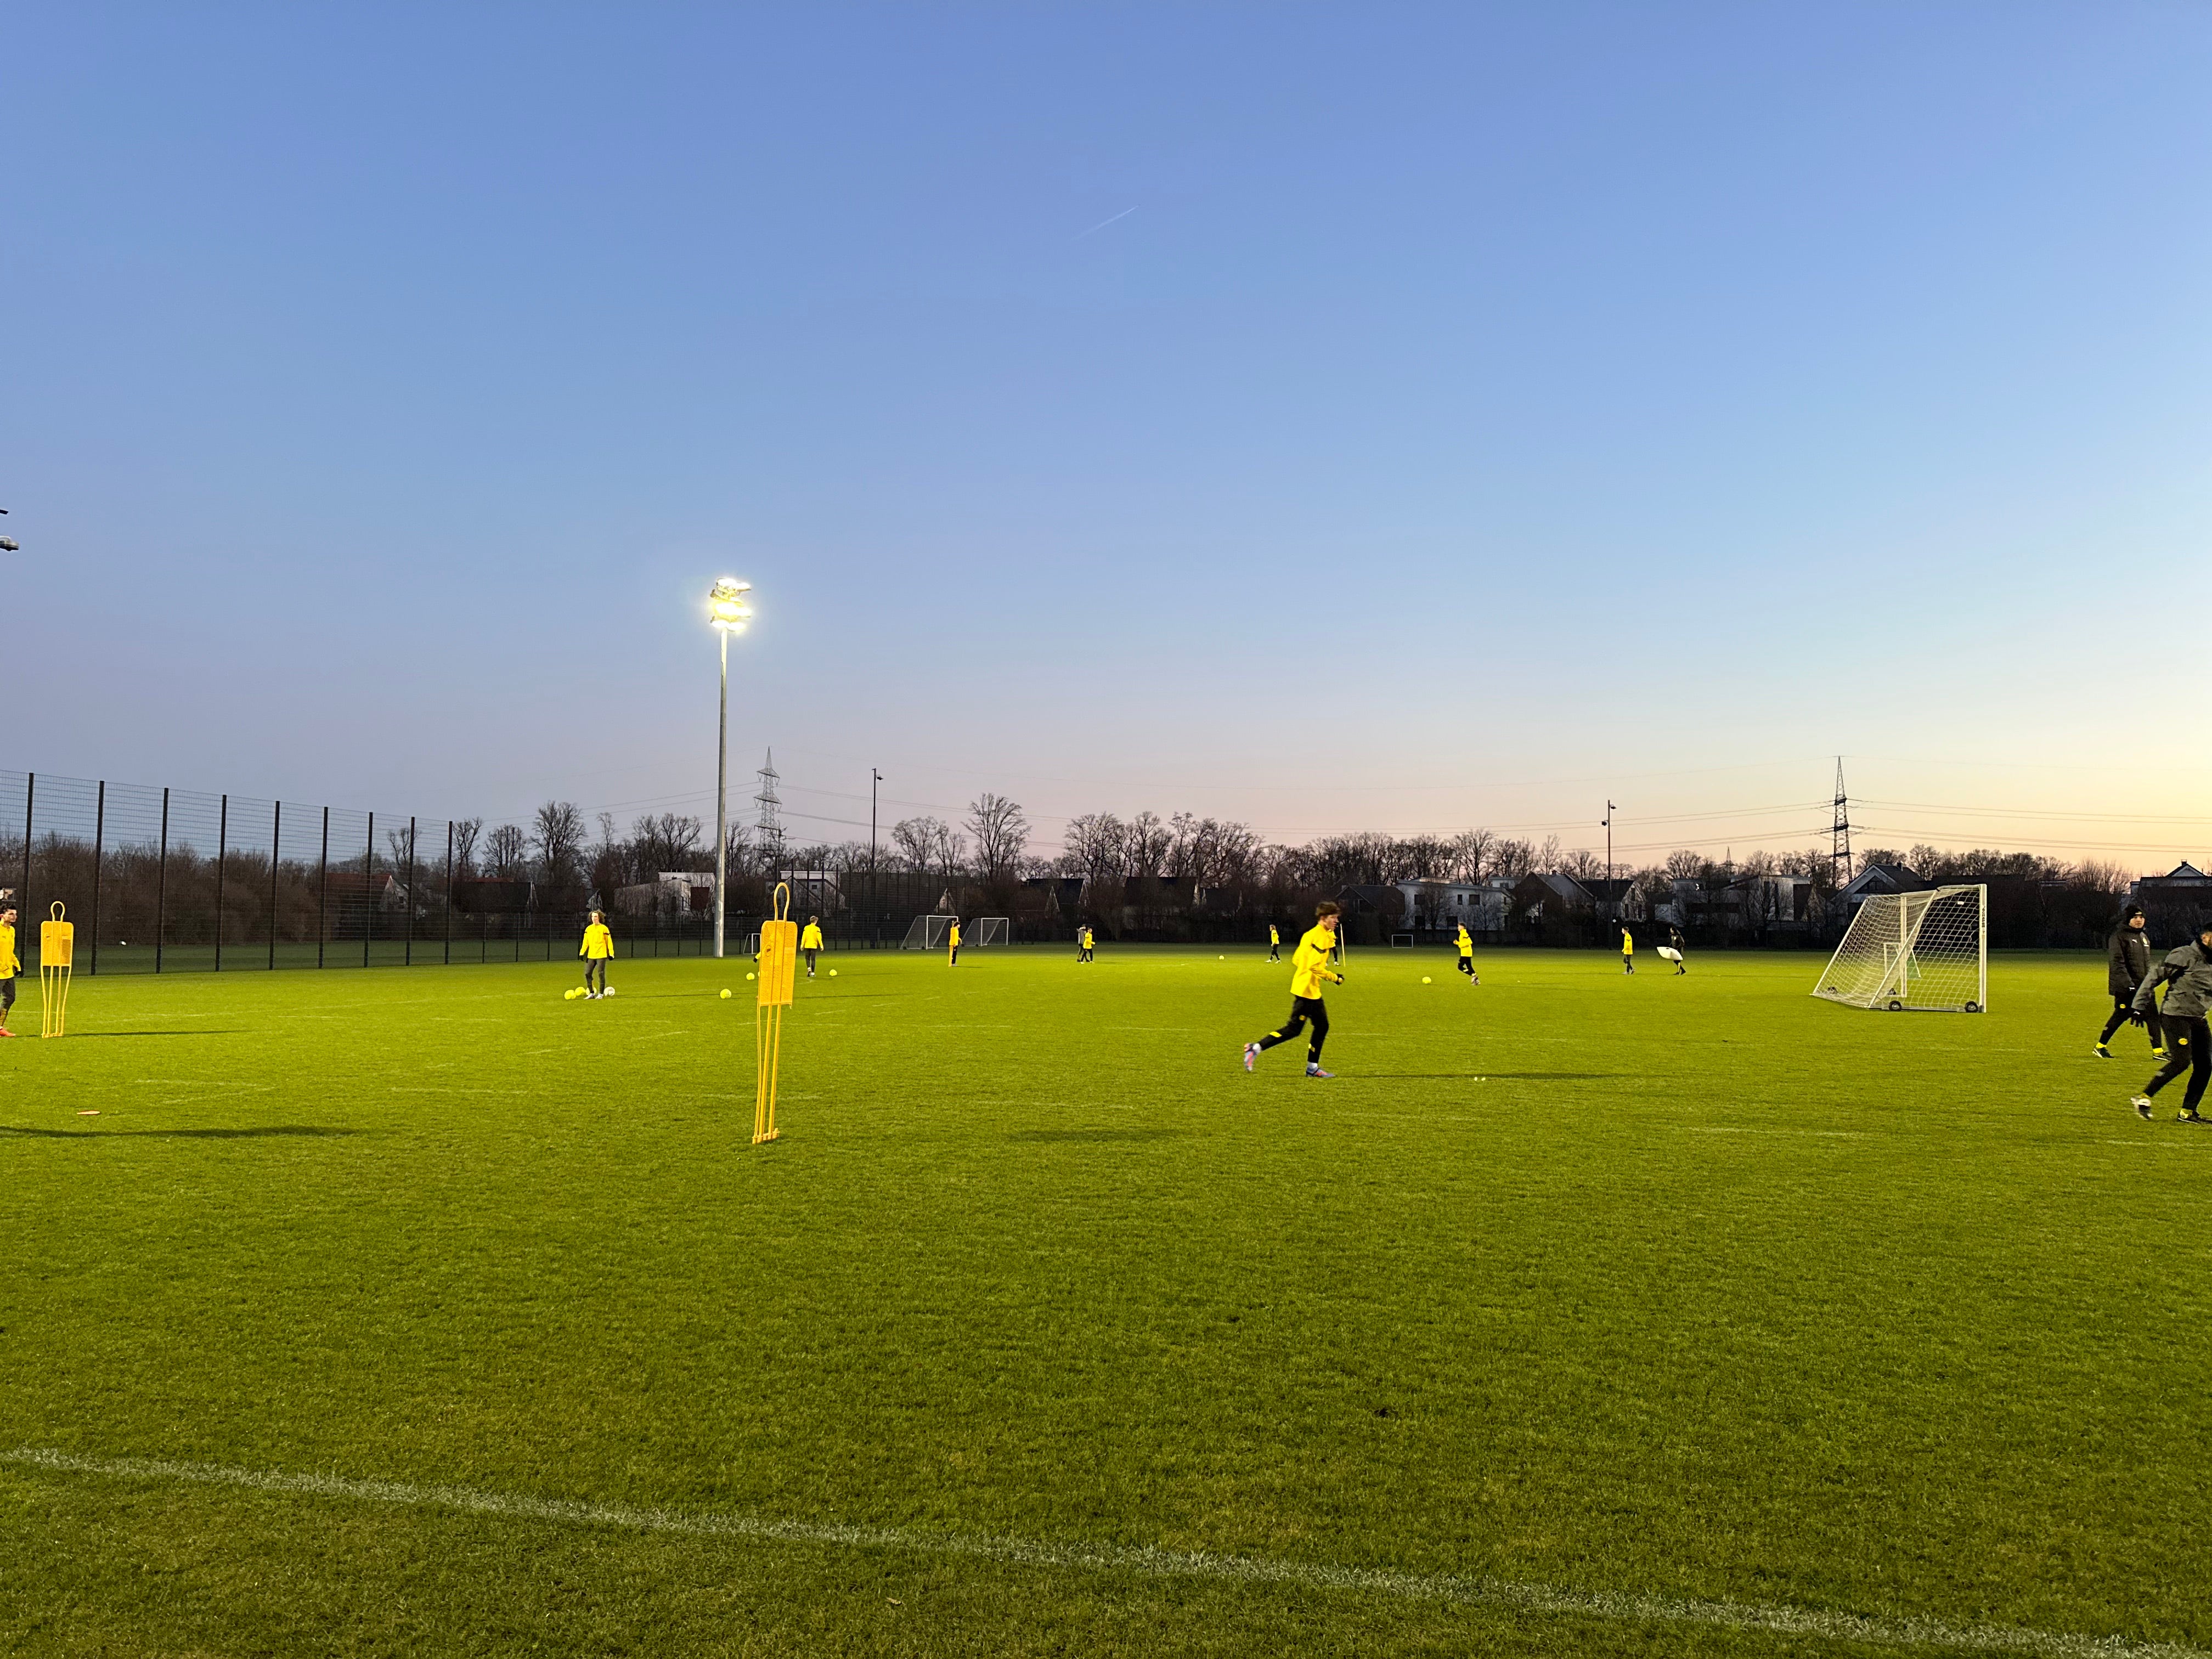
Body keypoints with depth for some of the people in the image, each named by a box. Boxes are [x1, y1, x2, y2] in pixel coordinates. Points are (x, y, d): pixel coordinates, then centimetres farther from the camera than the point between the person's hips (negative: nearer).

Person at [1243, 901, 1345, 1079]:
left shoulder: (1311, 934, 14)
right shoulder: (1320, 936, -15)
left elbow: (1296, 959, 16)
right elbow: (1315, 966, -23)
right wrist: (1334, 977, -13)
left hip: (1313, 991, 10)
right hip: (1306, 990, -10)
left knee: (1322, 1026, 13)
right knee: (1293, 1029, -9)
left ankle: (1313, 1068, 17)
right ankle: (1255, 1049, -6)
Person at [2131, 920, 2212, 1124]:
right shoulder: (2184, 956, -10)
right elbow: (2154, 978, -9)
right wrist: (2140, 1005, -12)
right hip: (2176, 1016, -8)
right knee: (2181, 1061, -15)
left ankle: (2187, 1112, 8)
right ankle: (2144, 1098, -3)